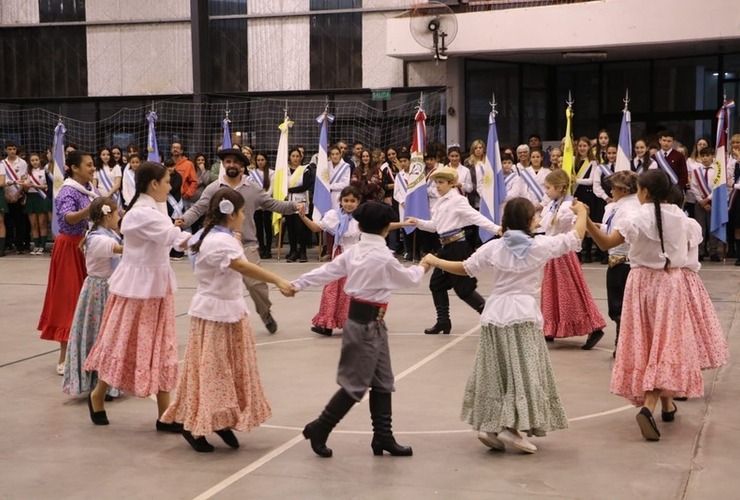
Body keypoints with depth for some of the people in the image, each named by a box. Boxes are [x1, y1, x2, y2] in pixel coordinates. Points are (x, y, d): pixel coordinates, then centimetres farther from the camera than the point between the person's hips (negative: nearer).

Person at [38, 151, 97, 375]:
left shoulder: (90, 189, 8)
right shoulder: (68, 192, -17)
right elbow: (68, 217, -35)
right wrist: (89, 210, -51)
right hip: (71, 249, -8)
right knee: (70, 300, -6)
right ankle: (64, 360, -3)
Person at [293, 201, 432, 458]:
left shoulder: (353, 252, 4)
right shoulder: (384, 257, -16)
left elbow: (326, 270, 3)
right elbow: (409, 278, -1)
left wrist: (298, 284, 6)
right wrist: (422, 267, 20)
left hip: (371, 323, 8)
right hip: (368, 323, -8)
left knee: (382, 380, 13)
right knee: (356, 383, 0)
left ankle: (383, 436, 20)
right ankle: (319, 428, 8)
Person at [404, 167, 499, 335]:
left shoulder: (457, 200, -12)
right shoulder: (441, 202, 14)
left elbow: (476, 217, -21)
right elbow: (434, 225, 21)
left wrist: (496, 229, -32)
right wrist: (418, 222, 8)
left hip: (457, 246, -9)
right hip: (446, 247, 9)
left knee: (463, 287, -7)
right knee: (436, 284, 11)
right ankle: (443, 322, 20)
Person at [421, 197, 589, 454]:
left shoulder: (493, 247, 4)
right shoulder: (541, 245, -3)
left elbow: (464, 268, 9)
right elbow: (575, 238, 8)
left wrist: (434, 261, 25)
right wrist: (581, 213, 27)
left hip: (494, 315, 4)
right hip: (523, 315, -4)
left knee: (495, 373, 11)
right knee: (524, 373, -2)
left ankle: (489, 426, 9)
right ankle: (511, 427, -11)